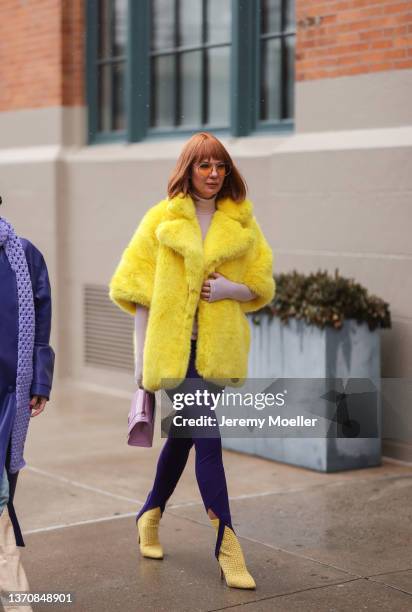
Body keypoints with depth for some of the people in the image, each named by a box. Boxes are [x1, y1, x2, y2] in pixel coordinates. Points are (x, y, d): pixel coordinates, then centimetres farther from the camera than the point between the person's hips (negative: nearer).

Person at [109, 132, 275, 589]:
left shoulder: (242, 222, 7)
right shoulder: (161, 219, 1)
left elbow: (262, 286, 10)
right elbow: (138, 290, 1)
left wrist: (229, 288, -12)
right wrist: (141, 358, -3)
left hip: (217, 347, 3)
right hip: (173, 346, -3)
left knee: (184, 434, 15)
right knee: (207, 438, -12)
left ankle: (150, 515, 38)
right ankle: (227, 547, -8)